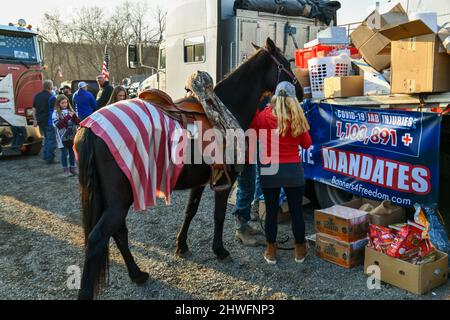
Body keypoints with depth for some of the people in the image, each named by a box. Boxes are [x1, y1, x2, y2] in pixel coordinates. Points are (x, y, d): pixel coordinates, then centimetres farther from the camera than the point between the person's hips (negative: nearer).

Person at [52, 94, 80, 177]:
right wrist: (67, 117, -21)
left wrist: (74, 116, -15)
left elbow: (78, 122, 3)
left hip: (72, 136, 4)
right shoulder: (56, 113, -5)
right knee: (64, 153, 4)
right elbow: (58, 125, -15)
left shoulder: (70, 110, 7)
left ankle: (72, 168, 23)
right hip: (63, 137, -4)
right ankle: (65, 169, 15)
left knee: (72, 152, 11)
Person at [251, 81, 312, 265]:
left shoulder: (264, 116, -6)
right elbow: (307, 144, 4)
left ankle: (270, 251, 22)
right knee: (296, 211, 12)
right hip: (293, 169, 0)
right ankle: (300, 251, 27)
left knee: (271, 211, 11)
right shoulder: (298, 118, -5)